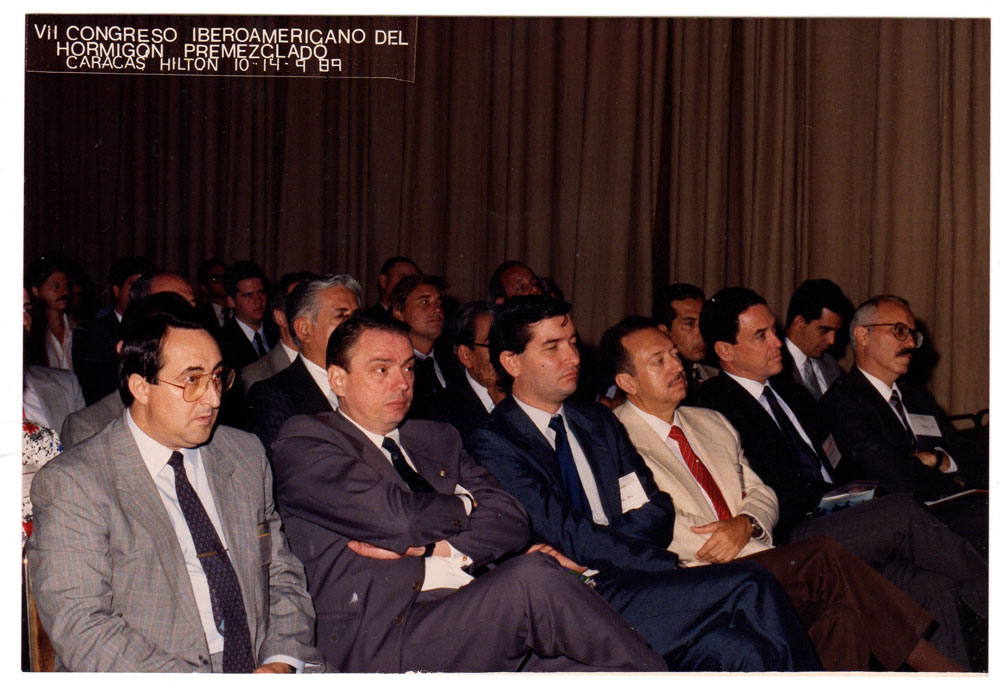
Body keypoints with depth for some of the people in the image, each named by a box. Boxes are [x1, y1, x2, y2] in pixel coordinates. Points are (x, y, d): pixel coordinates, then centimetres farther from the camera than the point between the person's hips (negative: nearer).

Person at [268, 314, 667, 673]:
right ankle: (647, 671, -16)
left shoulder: (437, 442, 25)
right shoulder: (303, 443, 5)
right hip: (383, 641, -6)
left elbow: (511, 521, 12)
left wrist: (436, 545, -6)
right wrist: (463, 504, 10)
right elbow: (399, 517, -10)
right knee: (532, 579, -28)